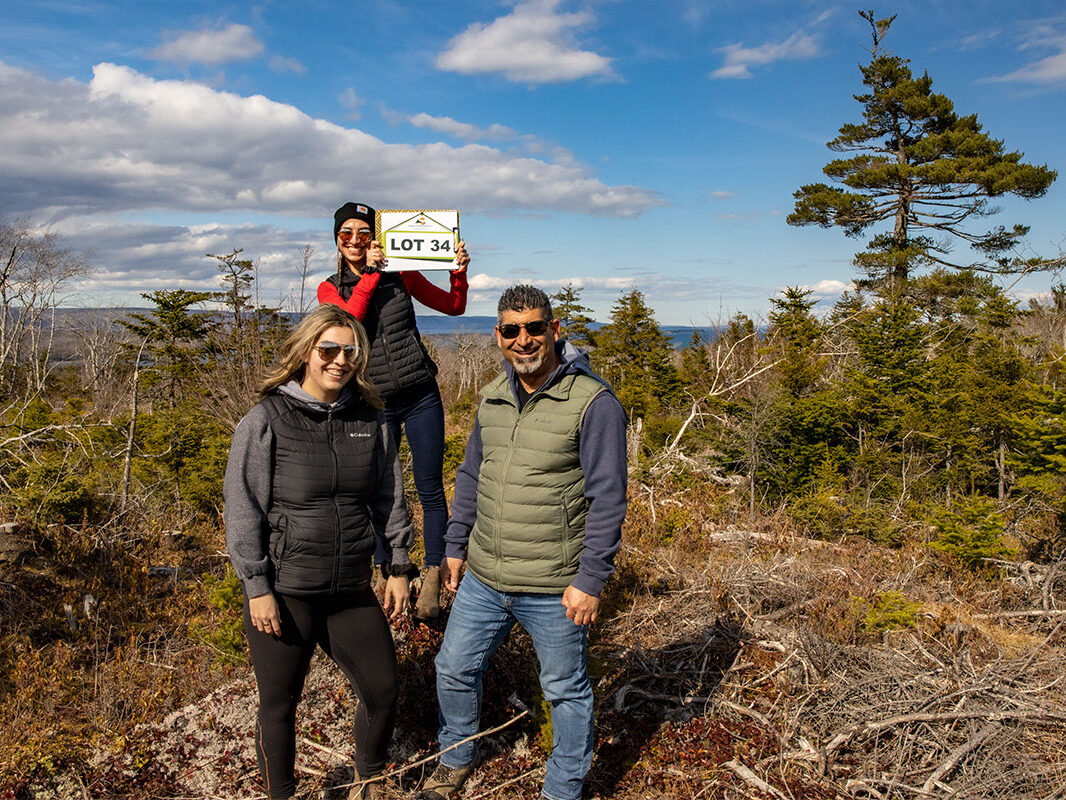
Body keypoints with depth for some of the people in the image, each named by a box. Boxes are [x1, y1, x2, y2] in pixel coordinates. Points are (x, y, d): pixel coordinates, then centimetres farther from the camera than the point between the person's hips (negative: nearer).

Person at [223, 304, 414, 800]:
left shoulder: (369, 419, 4)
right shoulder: (266, 421, -8)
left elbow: (389, 498, 10)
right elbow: (242, 510, -8)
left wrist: (398, 567, 9)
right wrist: (257, 588, -11)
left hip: (352, 591, 4)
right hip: (284, 592, -4)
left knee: (383, 689, 11)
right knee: (279, 705, 11)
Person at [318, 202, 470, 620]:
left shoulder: (399, 274, 3)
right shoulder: (330, 288, 4)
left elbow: (453, 306, 8)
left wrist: (459, 271, -9)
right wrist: (370, 273, -19)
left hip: (420, 395, 0)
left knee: (430, 489, 0)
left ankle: (432, 581, 12)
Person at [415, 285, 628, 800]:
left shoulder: (592, 402, -15)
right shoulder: (492, 398, 6)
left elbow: (607, 498, -15)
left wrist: (590, 580, -16)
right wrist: (455, 546, 15)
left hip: (554, 591, -6)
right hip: (482, 581, 6)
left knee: (566, 690, 13)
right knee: (454, 669, 20)